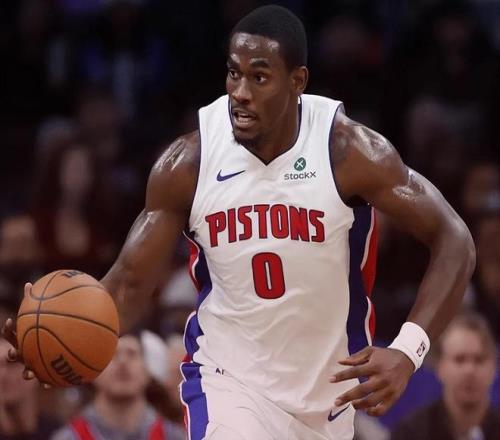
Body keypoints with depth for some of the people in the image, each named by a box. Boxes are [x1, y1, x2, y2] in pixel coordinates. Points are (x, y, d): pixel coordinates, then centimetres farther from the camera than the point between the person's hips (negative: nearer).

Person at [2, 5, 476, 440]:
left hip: (329, 382, 2)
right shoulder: (188, 162, -14)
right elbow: (132, 279, -7)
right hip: (228, 378, -1)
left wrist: (407, 352, -28)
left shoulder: (348, 151, -17)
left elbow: (453, 241, -14)